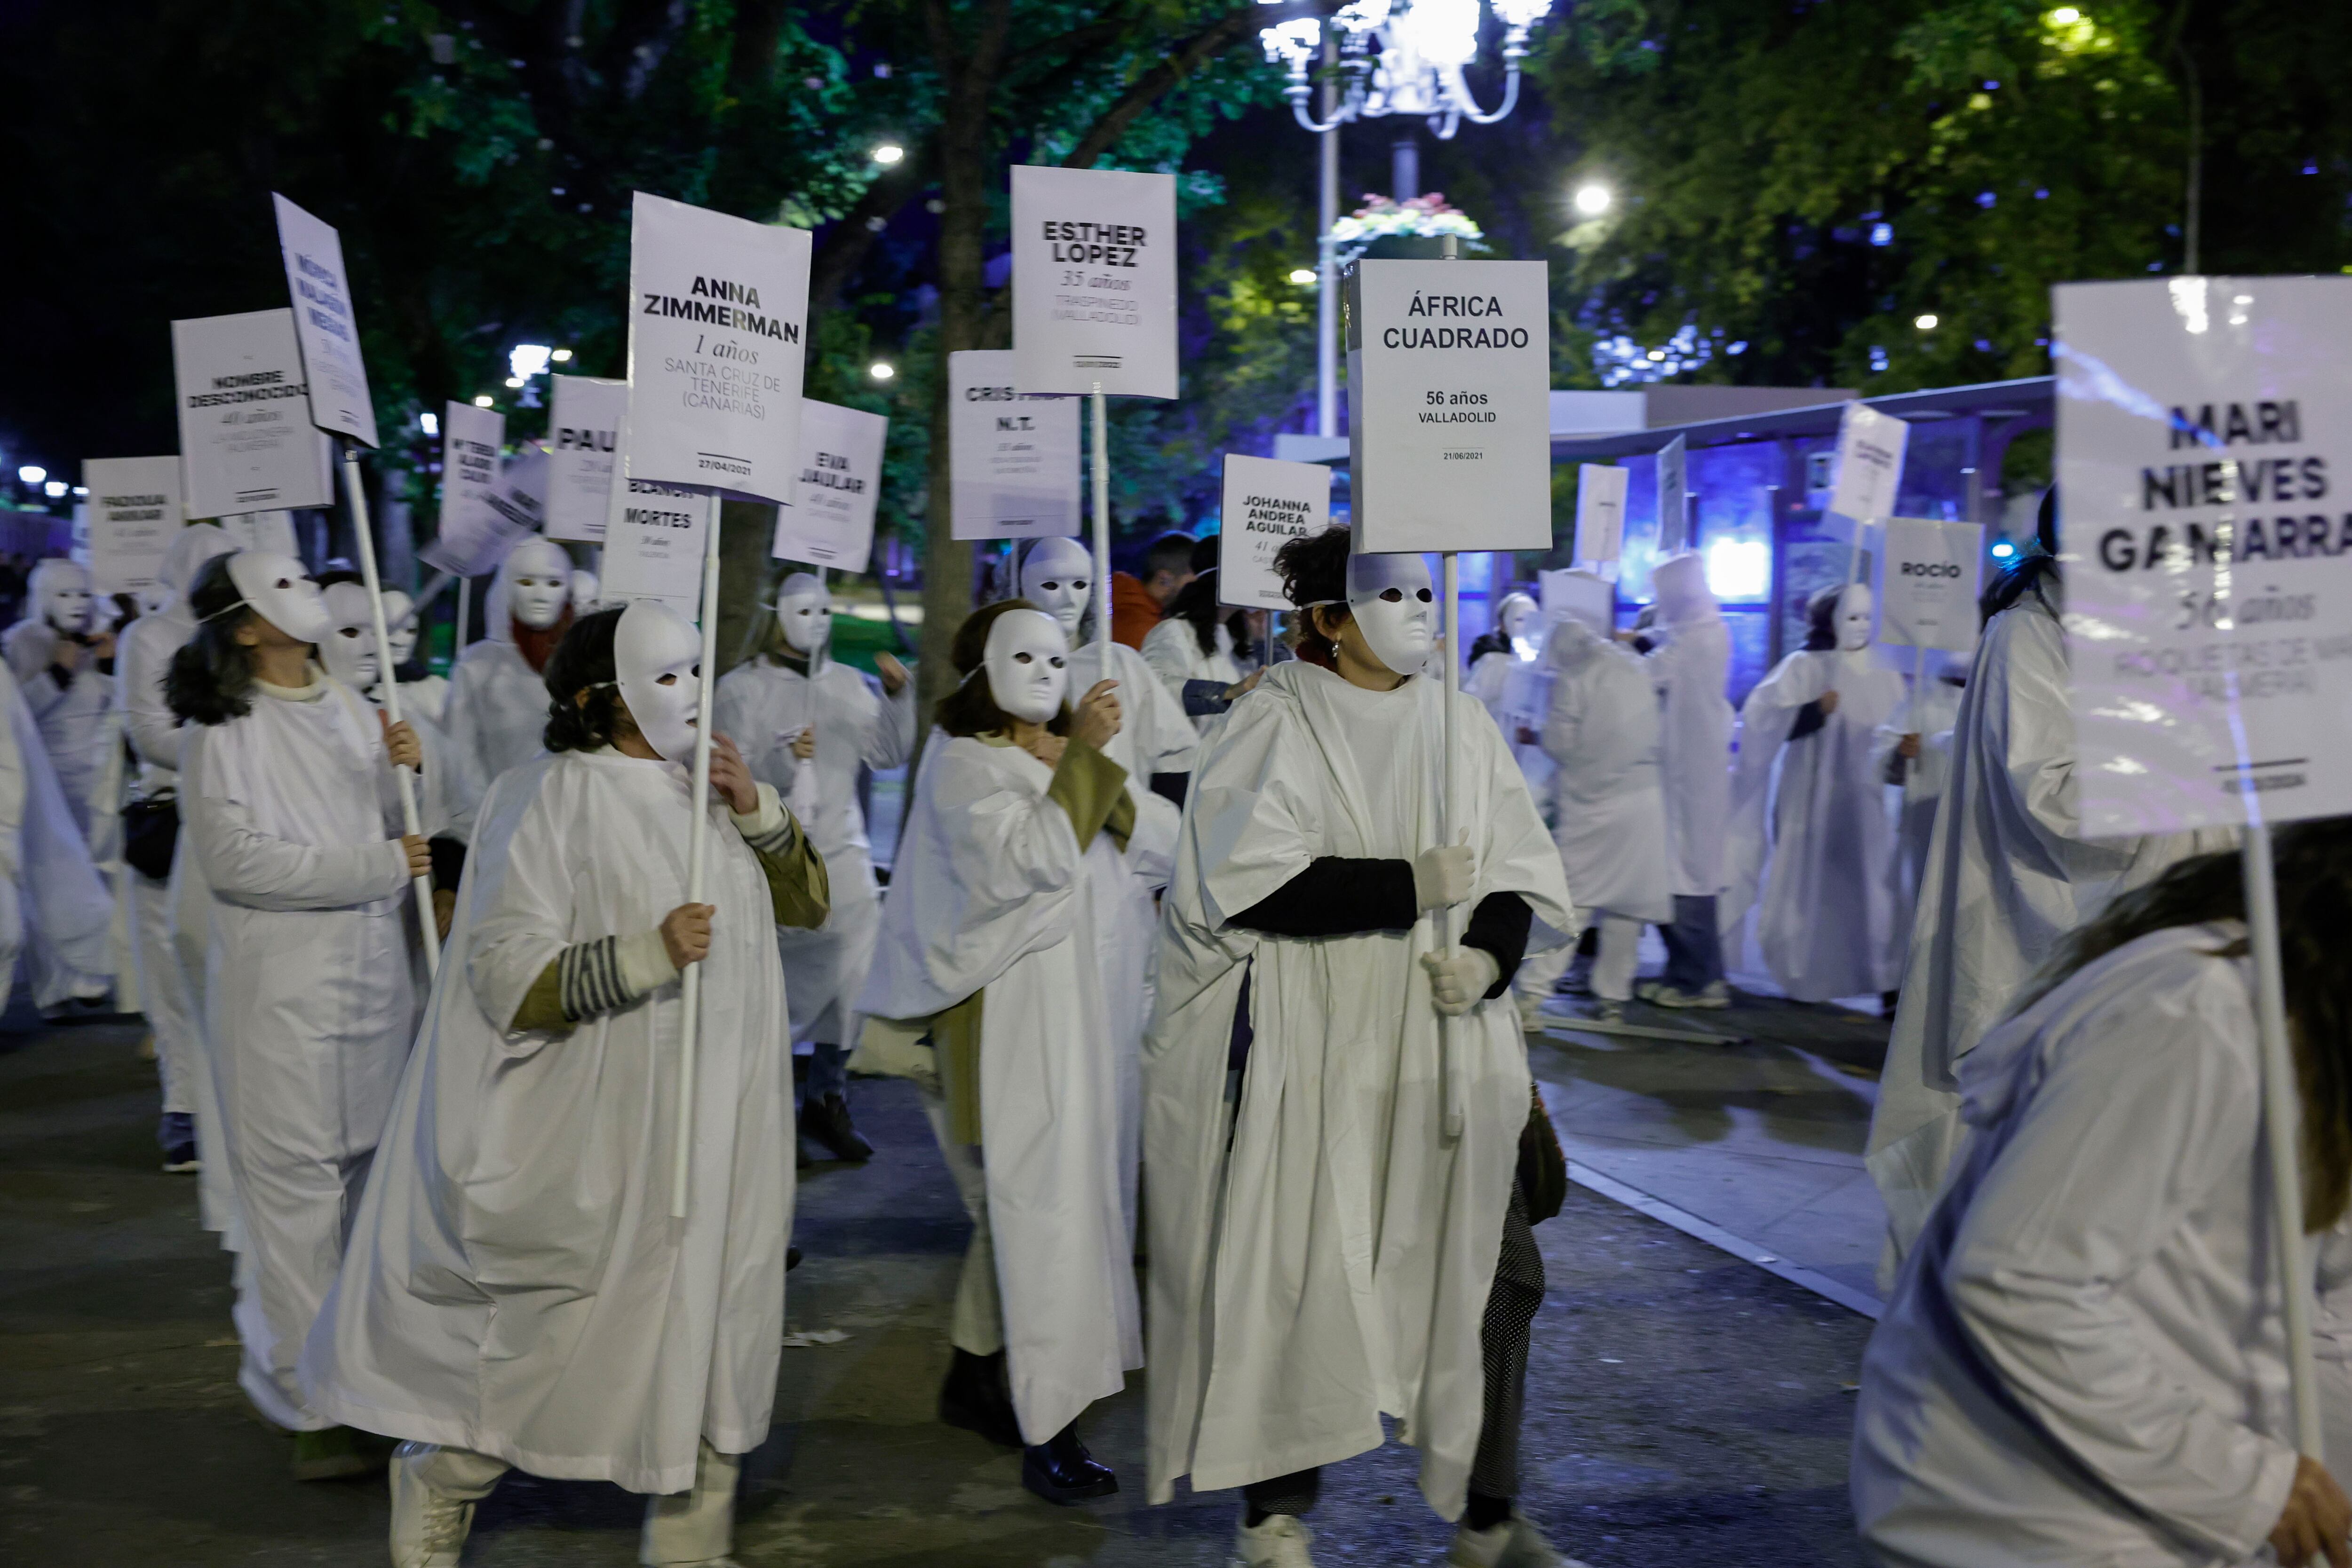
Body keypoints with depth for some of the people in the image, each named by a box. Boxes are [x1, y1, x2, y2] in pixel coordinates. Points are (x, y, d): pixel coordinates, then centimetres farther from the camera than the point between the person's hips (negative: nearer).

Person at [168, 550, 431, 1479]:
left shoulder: (348, 707, 11)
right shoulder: (225, 730, -7)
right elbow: (234, 857, -16)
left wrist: (403, 774, -3)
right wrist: (376, 865, -15)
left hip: (372, 973, 6)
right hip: (281, 986, -6)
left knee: (363, 1169, 10)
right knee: (298, 1183, -5)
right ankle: (313, 1408, 2)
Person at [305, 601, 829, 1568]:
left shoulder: (702, 791, 6)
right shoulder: (553, 805, -13)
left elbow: (807, 903, 11)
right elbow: (506, 982, -17)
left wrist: (757, 812, -6)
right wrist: (647, 955, -29)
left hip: (713, 1128, 6)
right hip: (593, 1140, -6)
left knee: (708, 1336, 11)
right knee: (526, 1343, 6)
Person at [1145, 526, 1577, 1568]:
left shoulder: (1460, 725, 10)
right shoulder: (1274, 727, -4)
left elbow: (1521, 877, 9)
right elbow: (1247, 884, -15)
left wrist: (1489, 955, -13)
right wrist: (1410, 888, -18)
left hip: (1443, 1051, 5)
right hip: (1306, 1053, -4)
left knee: (1493, 1271, 4)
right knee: (1294, 1277, 1)